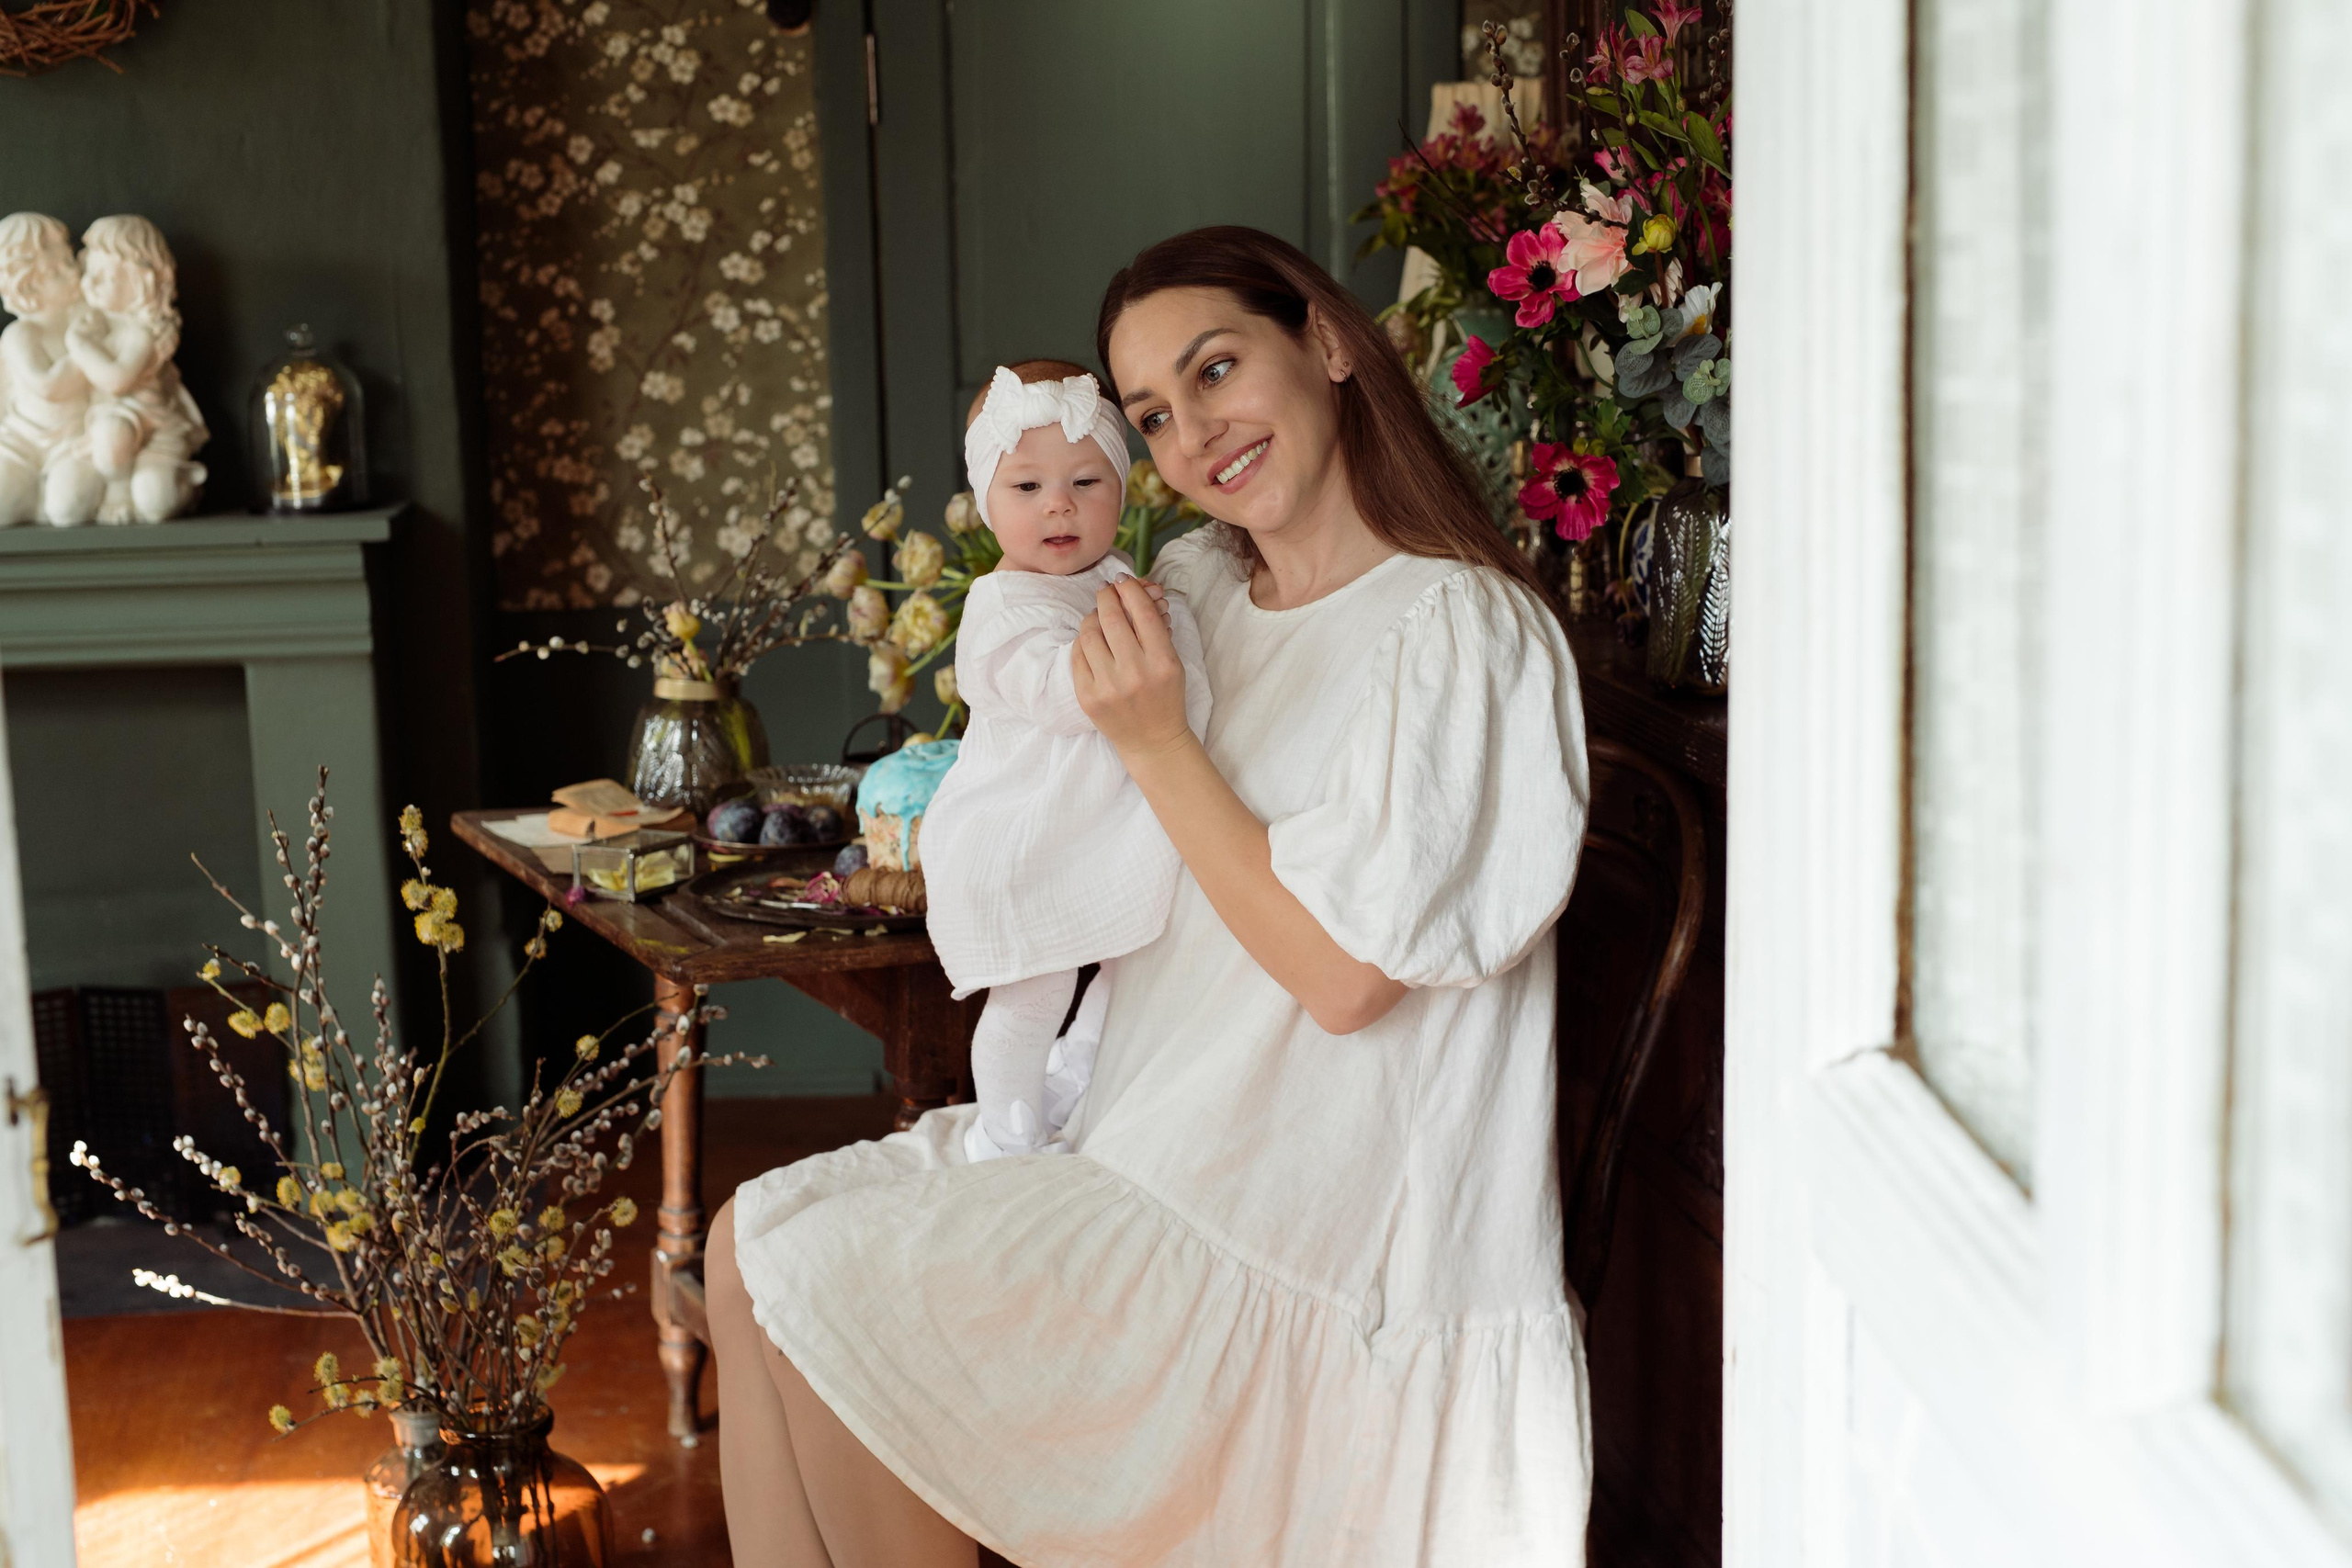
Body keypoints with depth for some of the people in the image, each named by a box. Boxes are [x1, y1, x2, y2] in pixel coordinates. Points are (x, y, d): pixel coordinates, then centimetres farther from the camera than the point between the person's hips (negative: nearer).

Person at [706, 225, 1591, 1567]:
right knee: (754, 1245, 1)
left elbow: (1345, 974, -18)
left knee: (823, 1286, -13)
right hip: (1154, 1140, 9)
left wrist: (1157, 742, -17)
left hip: (1311, 1242, -8)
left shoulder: (1459, 628, -15)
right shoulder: (1194, 589, 9)